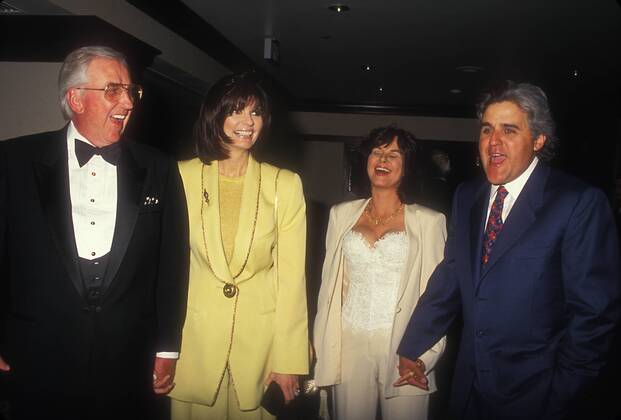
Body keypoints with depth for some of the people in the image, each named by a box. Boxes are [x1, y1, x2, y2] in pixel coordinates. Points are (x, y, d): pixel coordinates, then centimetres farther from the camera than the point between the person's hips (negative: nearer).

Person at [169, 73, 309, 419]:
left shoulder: (285, 185, -1)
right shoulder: (183, 177, -1)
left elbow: (291, 276, -2)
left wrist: (289, 360, -5)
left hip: (261, 336, 0)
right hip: (195, 338, 0)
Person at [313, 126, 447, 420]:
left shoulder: (428, 221, 1)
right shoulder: (342, 214, 9)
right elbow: (329, 283, 11)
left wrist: (426, 355, -9)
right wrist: (321, 345, 7)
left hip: (403, 347, -2)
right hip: (350, 345, 2)